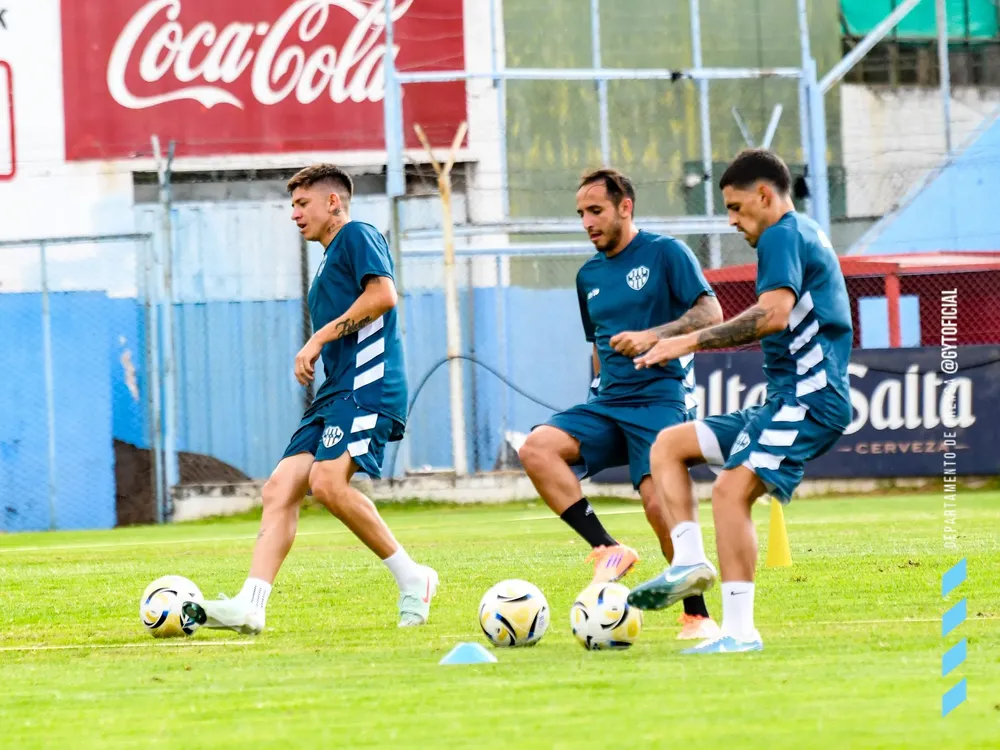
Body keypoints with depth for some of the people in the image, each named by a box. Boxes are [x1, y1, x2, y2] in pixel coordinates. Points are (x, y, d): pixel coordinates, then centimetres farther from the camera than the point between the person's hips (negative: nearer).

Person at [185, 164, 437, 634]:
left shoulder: (357, 235, 1)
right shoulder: (328, 261, 29)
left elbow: (383, 294, -14)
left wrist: (319, 339, -12)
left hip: (367, 384, -10)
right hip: (336, 392, 10)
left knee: (326, 481, -26)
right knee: (279, 488, -5)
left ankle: (411, 579, -13)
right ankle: (250, 606, -15)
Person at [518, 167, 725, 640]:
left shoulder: (665, 253, -1)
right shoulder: (589, 276, 18)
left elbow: (710, 313, -10)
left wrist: (653, 336, -22)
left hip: (659, 398, -6)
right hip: (607, 404, 6)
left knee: (659, 501, -21)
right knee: (536, 448, -20)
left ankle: (697, 616, -5)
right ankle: (607, 550, -17)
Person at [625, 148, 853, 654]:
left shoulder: (783, 235, -7)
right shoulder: (806, 234, 23)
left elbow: (774, 314, -23)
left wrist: (692, 341, -20)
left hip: (807, 398, -11)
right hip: (786, 400, 11)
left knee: (732, 490, -23)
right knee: (668, 445, 10)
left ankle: (740, 631, -26)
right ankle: (690, 560, -7)